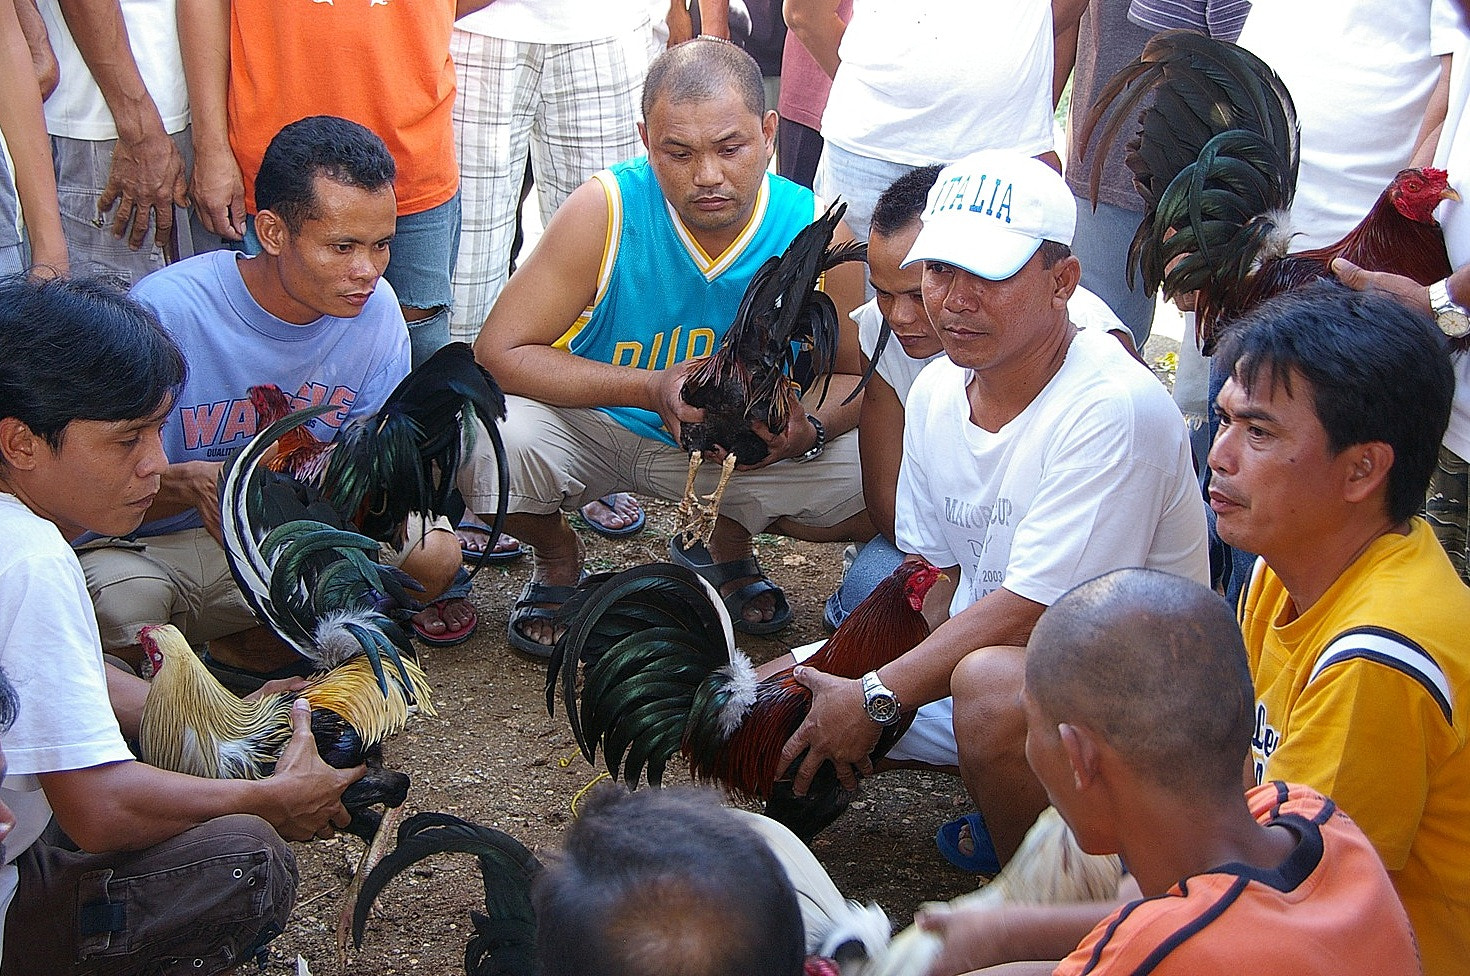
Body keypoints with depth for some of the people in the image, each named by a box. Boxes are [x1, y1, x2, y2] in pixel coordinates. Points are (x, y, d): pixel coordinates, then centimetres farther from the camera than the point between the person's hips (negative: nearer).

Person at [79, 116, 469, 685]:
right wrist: (189, 484, -43)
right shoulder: (167, 312, -24)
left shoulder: (373, 308, -9)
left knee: (433, 554, -20)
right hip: (148, 550, -4)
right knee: (119, 605, -39)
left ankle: (241, 649, -3)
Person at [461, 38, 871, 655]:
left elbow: (856, 378, -3)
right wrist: (649, 387, -32)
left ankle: (727, 537, 14)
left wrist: (808, 427, -28)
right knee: (488, 445, -33)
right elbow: (497, 352, -21)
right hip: (592, 428, -2)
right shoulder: (606, 210, -22)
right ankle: (558, 559, 5)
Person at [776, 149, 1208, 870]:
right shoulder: (935, 390, 1)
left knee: (992, 682, -40)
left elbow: (1029, 614, -26)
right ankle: (1011, 816, 14)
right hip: (962, 659, 8)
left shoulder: (1113, 409, -25)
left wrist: (874, 699, -21)